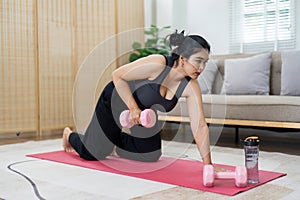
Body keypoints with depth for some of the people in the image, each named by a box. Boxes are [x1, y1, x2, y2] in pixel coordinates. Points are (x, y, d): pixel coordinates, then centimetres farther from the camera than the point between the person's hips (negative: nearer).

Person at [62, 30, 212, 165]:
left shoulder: (191, 87, -23)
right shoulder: (157, 64, -36)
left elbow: (200, 126, -24)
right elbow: (117, 75, -27)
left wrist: (208, 164, -29)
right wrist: (133, 108, -32)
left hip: (144, 114, 5)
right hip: (116, 99, -5)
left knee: (151, 156, 9)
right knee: (92, 154, 4)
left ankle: (113, 141, 32)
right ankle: (69, 135, 39)